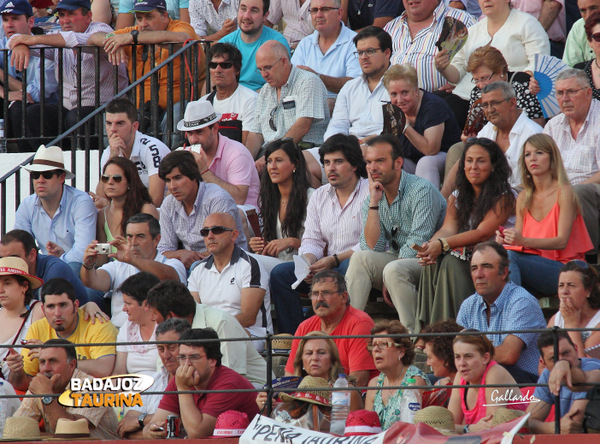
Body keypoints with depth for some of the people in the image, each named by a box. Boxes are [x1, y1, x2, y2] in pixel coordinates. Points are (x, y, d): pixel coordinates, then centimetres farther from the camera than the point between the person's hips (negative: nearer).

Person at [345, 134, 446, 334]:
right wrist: (374, 203, -9)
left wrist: (390, 278, -19)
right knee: (360, 258, -20)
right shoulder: (371, 199, 9)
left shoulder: (421, 190, -11)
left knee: (393, 270, -34)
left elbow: (418, 245, -17)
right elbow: (372, 248, -4)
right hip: (396, 260, 6)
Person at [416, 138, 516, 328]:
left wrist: (442, 245, -30)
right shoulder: (457, 197, 13)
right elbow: (448, 229, -1)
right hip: (467, 258, 6)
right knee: (433, 262, -22)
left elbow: (483, 234, -20)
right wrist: (430, 245, -26)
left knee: (451, 262, -30)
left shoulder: (504, 197, -10)